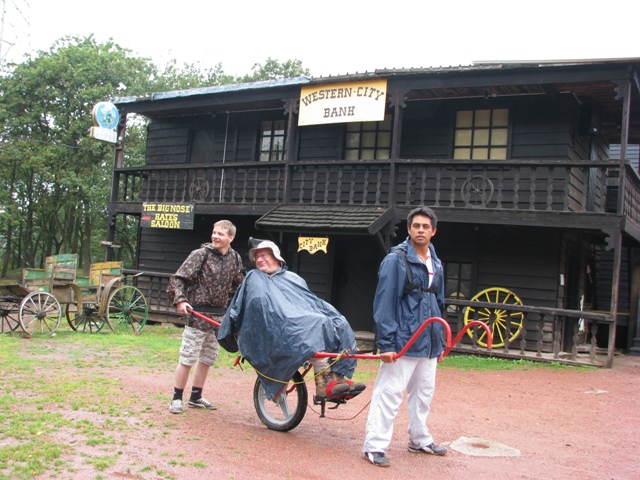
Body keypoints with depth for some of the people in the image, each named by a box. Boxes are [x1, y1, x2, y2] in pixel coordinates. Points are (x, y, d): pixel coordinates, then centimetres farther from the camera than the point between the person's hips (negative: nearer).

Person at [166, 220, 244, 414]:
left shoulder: (235, 259, 5)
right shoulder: (200, 254, -9)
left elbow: (237, 286, 18)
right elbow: (179, 278, -12)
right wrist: (180, 300, -26)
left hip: (219, 316, 6)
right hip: (198, 314, -5)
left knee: (207, 358, 14)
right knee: (187, 358, -4)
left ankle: (196, 397, 27)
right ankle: (177, 398, 9)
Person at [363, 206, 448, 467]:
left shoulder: (436, 264, 14)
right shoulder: (396, 260, -10)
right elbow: (384, 304, -14)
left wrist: (440, 342, 19)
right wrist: (386, 343, -19)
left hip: (428, 343, 8)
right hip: (402, 341, -8)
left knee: (423, 393, 18)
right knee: (389, 393, -5)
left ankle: (420, 439, 34)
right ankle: (375, 446, 3)